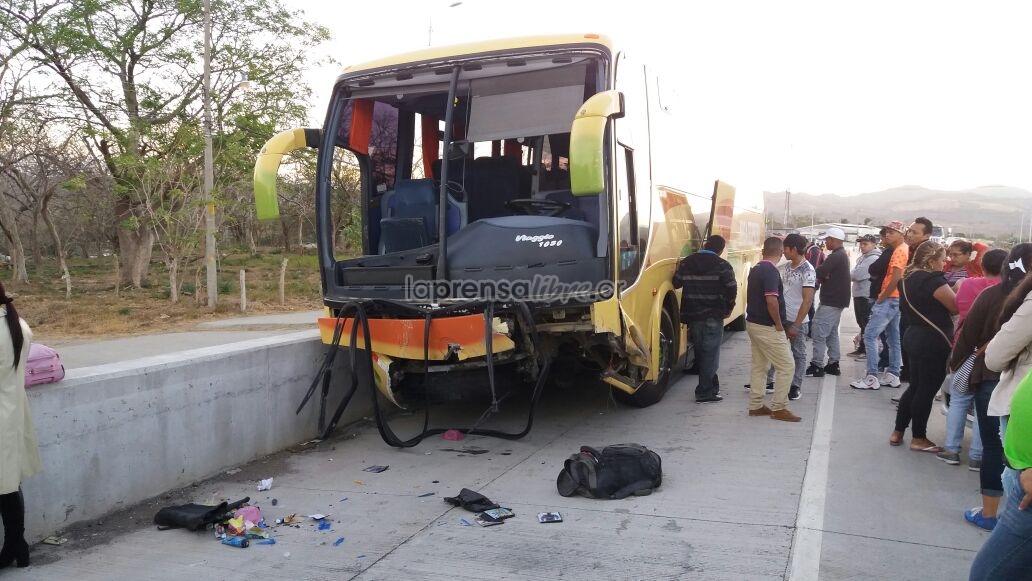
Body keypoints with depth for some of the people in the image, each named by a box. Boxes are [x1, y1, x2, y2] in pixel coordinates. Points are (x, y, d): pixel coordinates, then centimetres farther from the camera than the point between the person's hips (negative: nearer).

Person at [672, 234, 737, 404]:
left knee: (701, 352, 16)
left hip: (692, 316, 5)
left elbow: (676, 283, 11)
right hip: (713, 317, -5)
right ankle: (704, 393, 2)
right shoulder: (722, 266, -8)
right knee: (710, 354, 1)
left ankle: (712, 387, 26)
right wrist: (728, 309, 5)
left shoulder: (686, 263, 4)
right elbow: (731, 290, -11)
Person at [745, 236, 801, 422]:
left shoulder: (755, 269, 10)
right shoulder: (771, 271, -18)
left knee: (759, 366, 15)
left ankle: (755, 406, 20)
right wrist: (779, 324, -14)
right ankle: (778, 408, 2)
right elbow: (771, 301, -27)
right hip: (767, 327, -9)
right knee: (787, 366, -2)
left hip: (753, 323, 9)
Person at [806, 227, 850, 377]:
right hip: (837, 301, 11)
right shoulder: (842, 255, 16)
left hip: (830, 301, -11)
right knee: (831, 333, 15)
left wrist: (819, 277, -4)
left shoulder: (836, 256, -18)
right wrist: (823, 277, -9)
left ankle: (816, 366, -6)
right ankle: (833, 364, 19)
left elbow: (819, 273, -24)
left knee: (818, 332, -8)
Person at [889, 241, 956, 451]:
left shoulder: (910, 277, 9)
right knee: (927, 390, 2)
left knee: (915, 386, 17)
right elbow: (956, 307, -16)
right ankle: (918, 439, 12)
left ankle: (898, 432, 22)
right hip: (932, 341, -9)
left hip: (915, 337, 9)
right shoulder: (933, 280, -19)